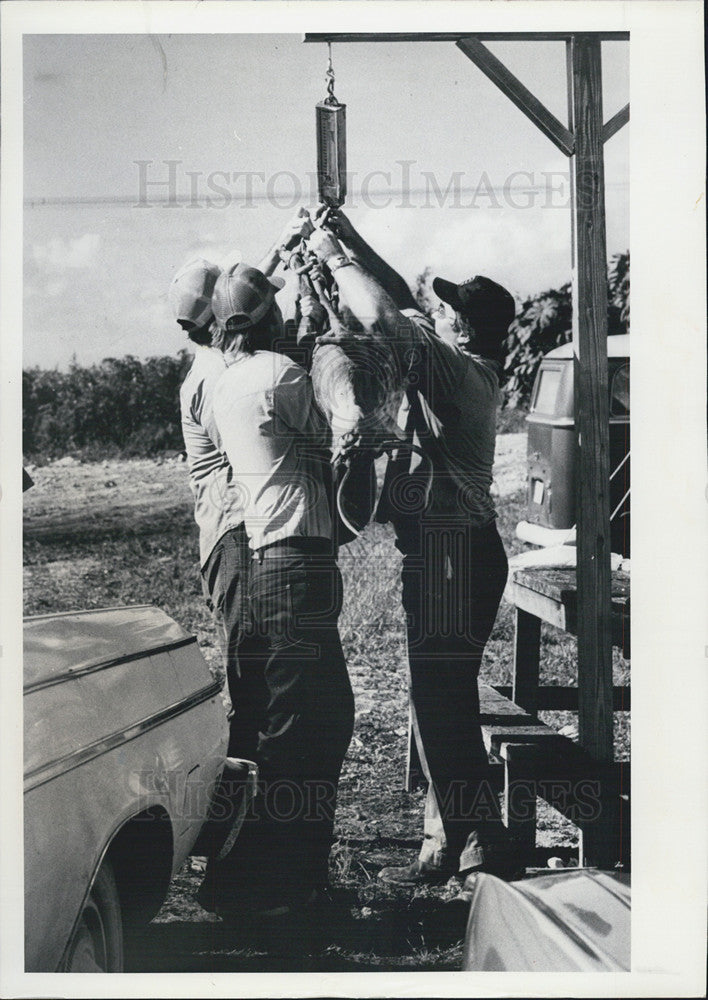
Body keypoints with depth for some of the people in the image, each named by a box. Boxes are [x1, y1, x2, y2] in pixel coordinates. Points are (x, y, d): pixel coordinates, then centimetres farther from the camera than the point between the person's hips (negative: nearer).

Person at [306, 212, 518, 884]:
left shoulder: (457, 369, -14)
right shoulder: (469, 368, 13)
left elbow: (381, 316, -23)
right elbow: (401, 302, 22)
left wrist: (335, 257, -7)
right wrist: (349, 238, 19)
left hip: (451, 550, -10)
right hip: (441, 548, 10)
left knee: (441, 700, -5)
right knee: (440, 699, 14)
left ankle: (479, 844, 5)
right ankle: (450, 840, 25)